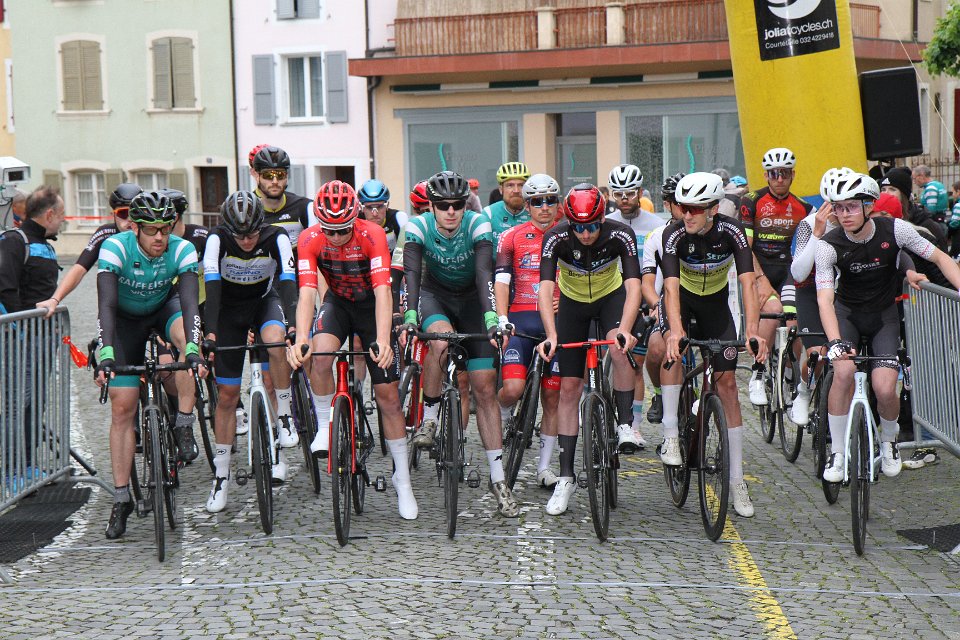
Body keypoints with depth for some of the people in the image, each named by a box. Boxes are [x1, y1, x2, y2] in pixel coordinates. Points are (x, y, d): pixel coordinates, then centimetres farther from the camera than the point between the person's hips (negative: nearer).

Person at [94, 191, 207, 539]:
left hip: (164, 308, 0)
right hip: (126, 319, 0)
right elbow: (106, 304, -37)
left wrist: (193, 350, -53)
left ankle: (184, 426, -25)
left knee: (188, 333, -37)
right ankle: (121, 500, 3)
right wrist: (106, 354, -50)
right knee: (122, 408, -6)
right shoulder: (115, 248, -29)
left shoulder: (182, 250, -27)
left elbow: (189, 301, -37)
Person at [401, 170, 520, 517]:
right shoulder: (418, 226, -21)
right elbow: (412, 273, -32)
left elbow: (485, 272, -36)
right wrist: (410, 315, -48)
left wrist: (491, 316, -51)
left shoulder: (478, 225, -24)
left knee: (484, 387, -6)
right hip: (435, 295, 0)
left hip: (472, 298, 0)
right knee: (441, 341, -37)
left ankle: (498, 478, -1)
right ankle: (429, 417, -14)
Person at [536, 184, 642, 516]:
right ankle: (566, 477, 1)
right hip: (573, 302, 1)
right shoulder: (556, 238, -29)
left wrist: (625, 329, -54)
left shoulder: (621, 235, -29)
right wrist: (551, 336, -52)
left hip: (611, 297, -1)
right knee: (569, 387, -3)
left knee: (617, 350, -34)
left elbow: (633, 286, -38)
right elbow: (545, 288, -38)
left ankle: (625, 424, -15)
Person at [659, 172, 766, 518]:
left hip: (715, 304, 1)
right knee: (673, 347, -35)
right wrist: (675, 329, -54)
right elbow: (671, 286, -38)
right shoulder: (674, 234, -27)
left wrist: (752, 329, -47)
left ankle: (737, 479, 1)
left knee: (727, 384, -4)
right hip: (681, 299, -1)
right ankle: (670, 434, -24)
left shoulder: (731, 231, -25)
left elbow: (747, 282, -33)